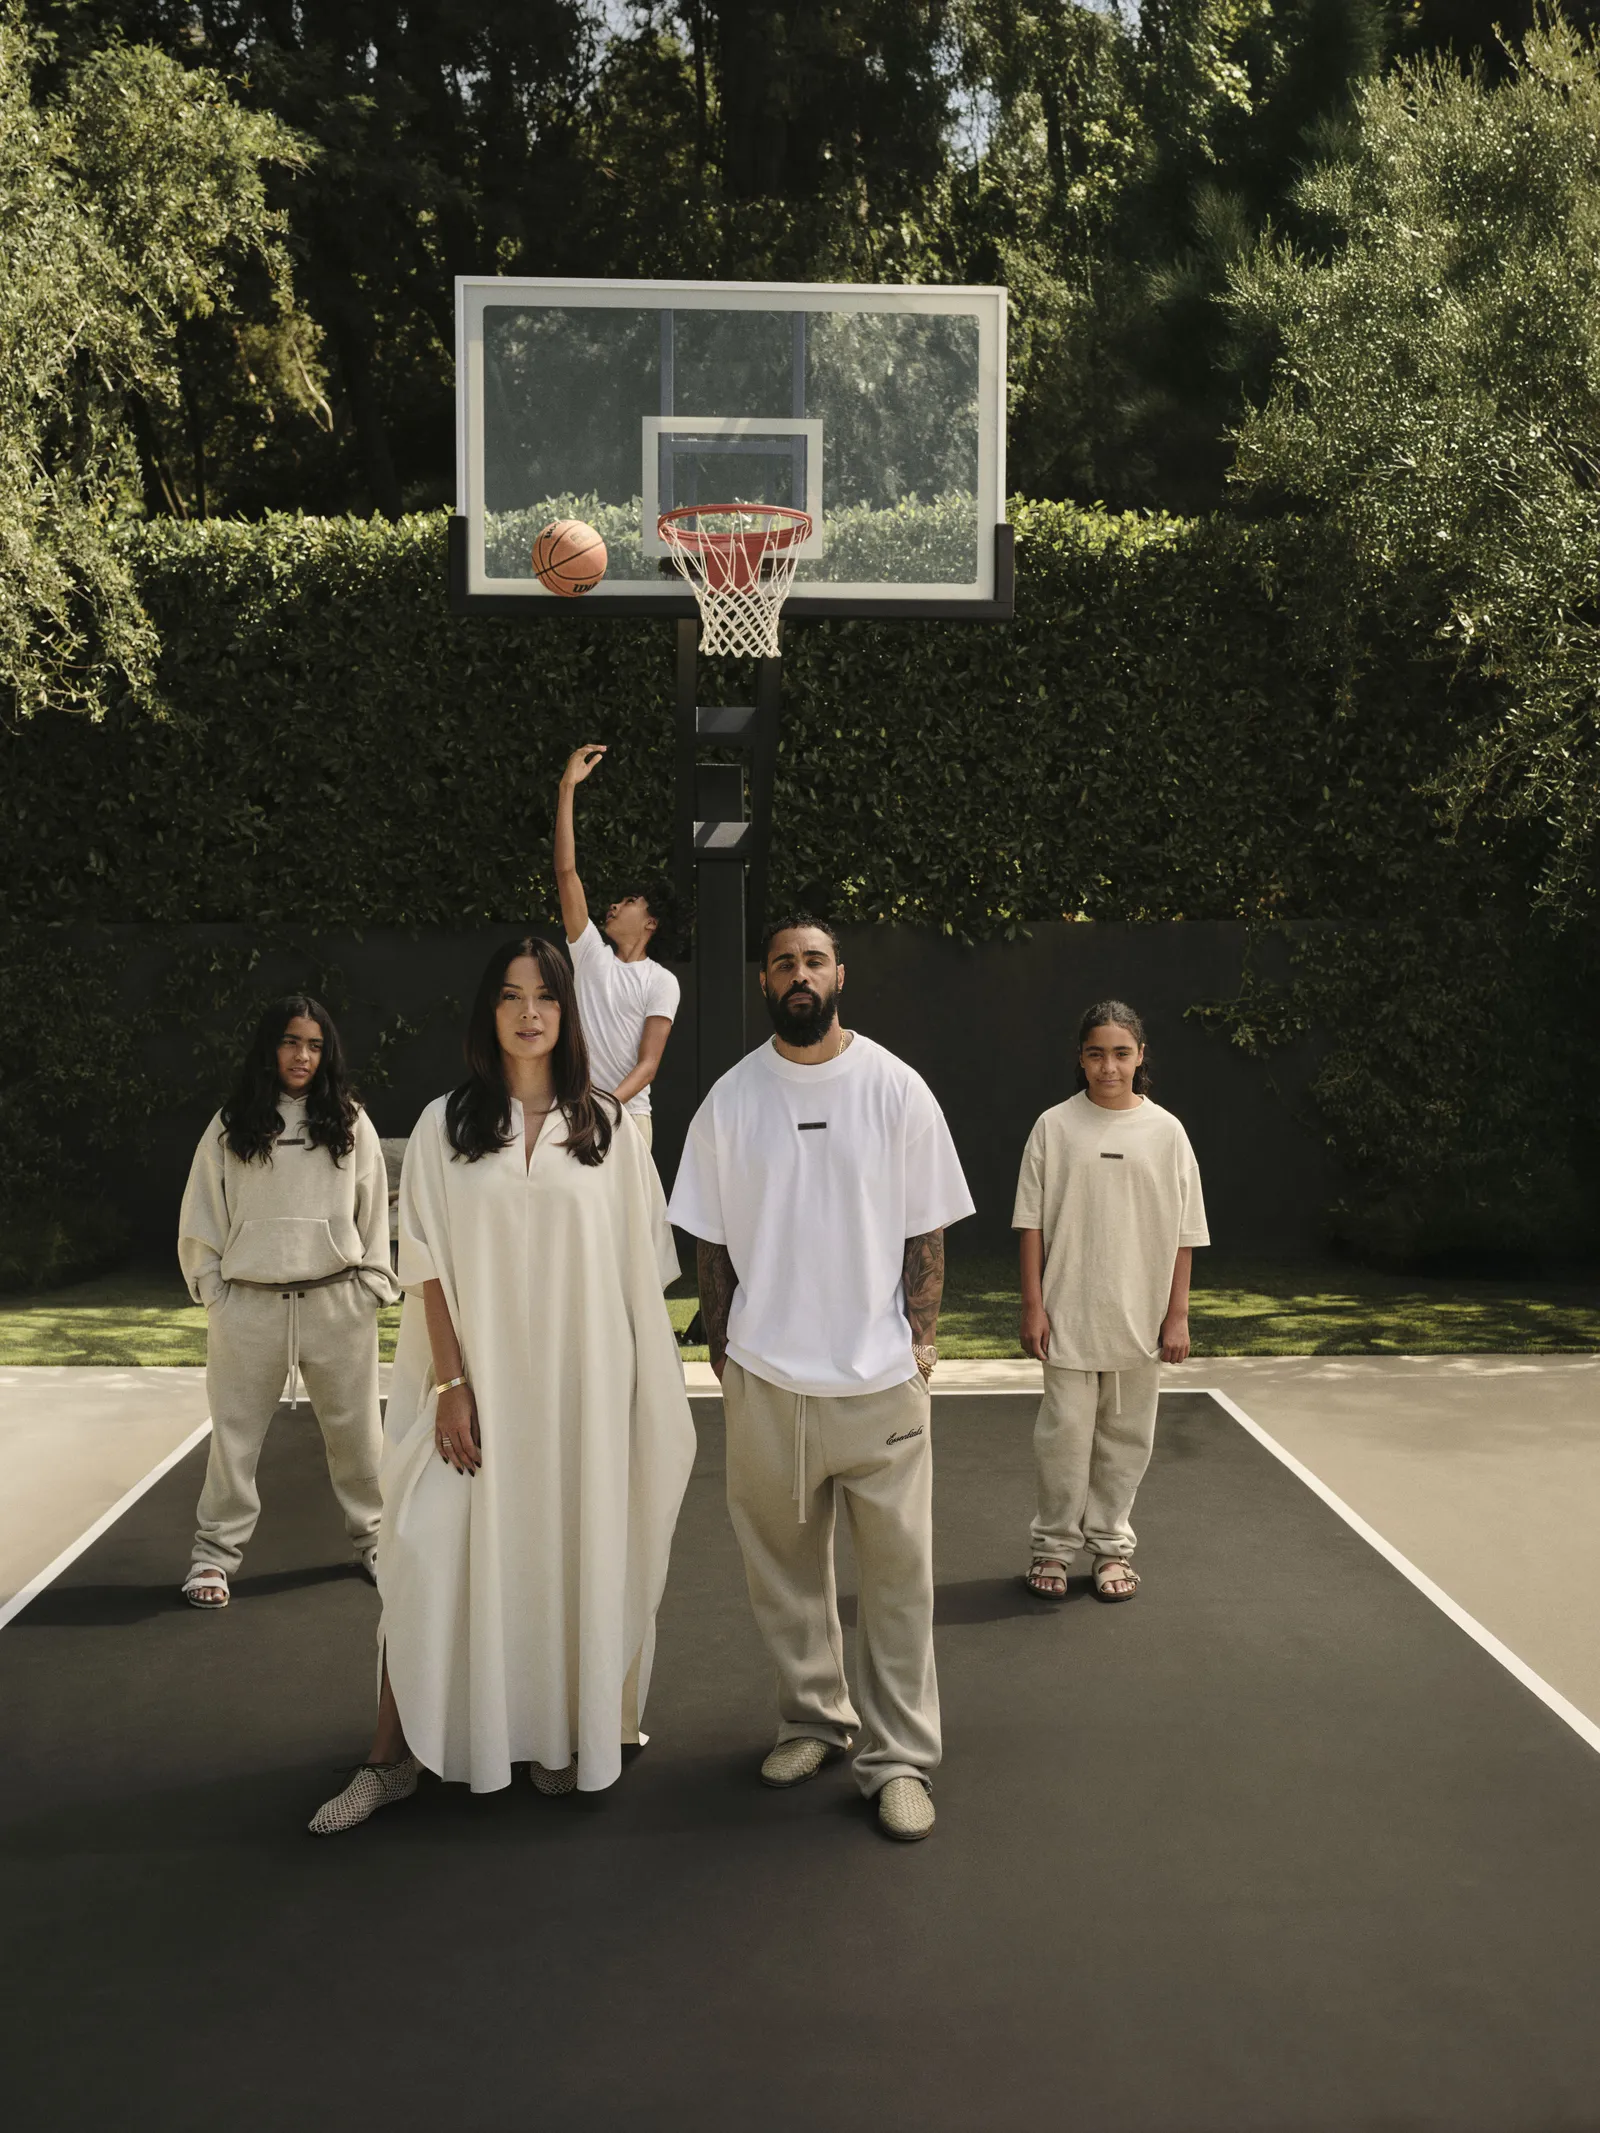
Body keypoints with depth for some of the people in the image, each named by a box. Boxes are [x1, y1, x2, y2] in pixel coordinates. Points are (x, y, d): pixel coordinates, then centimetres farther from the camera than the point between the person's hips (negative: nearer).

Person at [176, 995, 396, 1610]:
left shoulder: (351, 1124, 5)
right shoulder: (230, 1127, 4)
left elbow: (375, 1212, 7)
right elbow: (201, 1217, 7)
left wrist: (371, 1288, 2)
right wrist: (213, 1289, 1)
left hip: (337, 1303, 0)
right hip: (249, 1305, 0)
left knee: (356, 1431, 8)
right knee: (236, 1433, 7)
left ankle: (374, 1539, 24)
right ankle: (215, 1553, 19)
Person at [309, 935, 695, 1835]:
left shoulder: (607, 1127, 2)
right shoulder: (447, 1125, 1)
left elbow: (638, 1265, 4)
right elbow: (429, 1265, -1)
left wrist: (640, 1386, 0)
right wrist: (451, 1384, -9)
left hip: (578, 1384, 1)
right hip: (479, 1381, 0)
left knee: (567, 1554, 6)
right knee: (437, 1557, -3)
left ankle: (561, 1734, 22)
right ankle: (396, 1756, 8)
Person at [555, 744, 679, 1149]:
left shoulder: (661, 982, 0)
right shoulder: (589, 951, 9)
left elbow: (648, 1064, -8)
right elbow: (565, 870, 2)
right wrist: (568, 787, -5)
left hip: (626, 1115, -3)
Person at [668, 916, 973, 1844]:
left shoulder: (896, 1088, -2)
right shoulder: (731, 1099, 2)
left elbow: (926, 1230, 2)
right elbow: (713, 1240, 7)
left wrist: (921, 1338, -2)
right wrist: (722, 1346, 5)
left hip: (881, 1376, -2)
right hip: (766, 1380, 2)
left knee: (899, 1572, 2)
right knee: (785, 1565, 13)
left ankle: (901, 1757, 13)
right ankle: (814, 1717, 32)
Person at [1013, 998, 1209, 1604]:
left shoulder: (1166, 1131, 1)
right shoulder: (1055, 1126, -2)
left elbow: (1183, 1232, 4)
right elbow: (1031, 1221, 0)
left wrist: (1177, 1314, 1)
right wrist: (1032, 1304, -4)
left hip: (1141, 1320, 2)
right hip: (1068, 1316, -1)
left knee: (1126, 1435, 9)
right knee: (1064, 1432, 0)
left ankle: (1111, 1544, 24)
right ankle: (1054, 1545, 16)